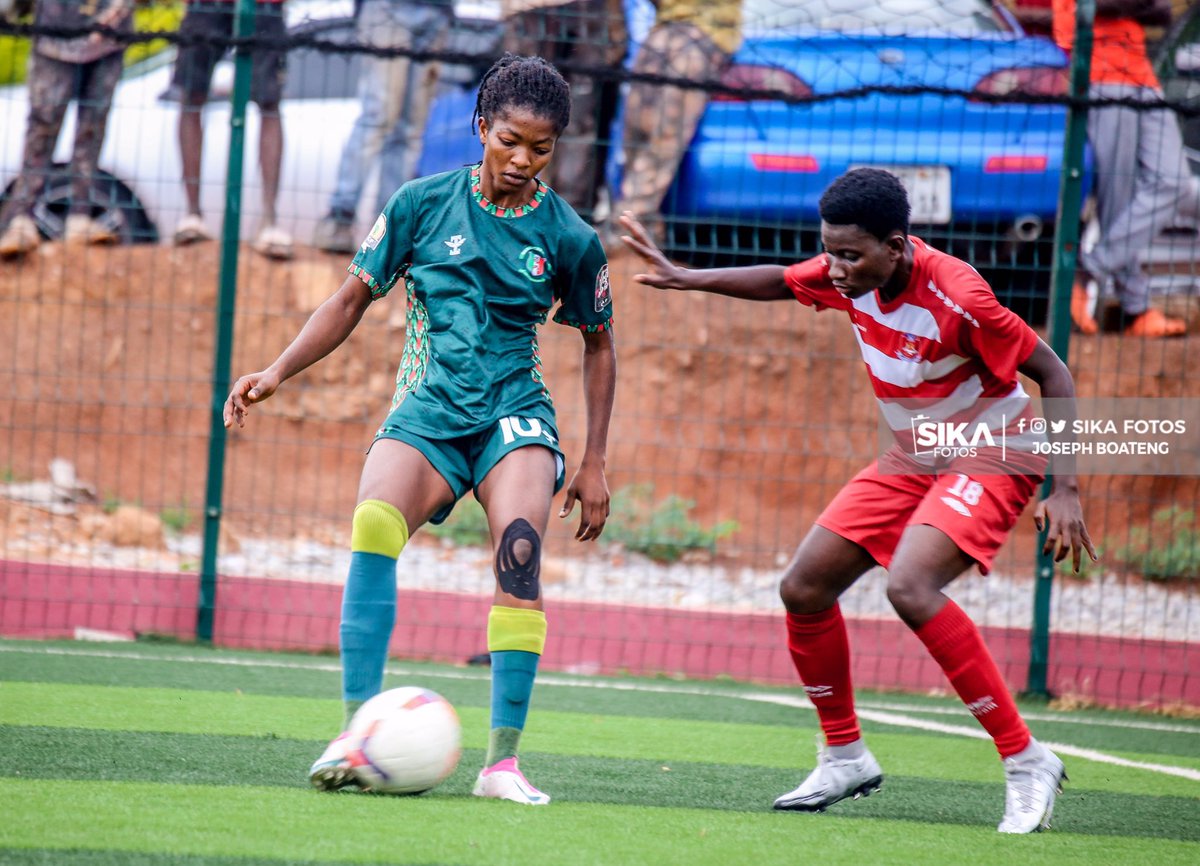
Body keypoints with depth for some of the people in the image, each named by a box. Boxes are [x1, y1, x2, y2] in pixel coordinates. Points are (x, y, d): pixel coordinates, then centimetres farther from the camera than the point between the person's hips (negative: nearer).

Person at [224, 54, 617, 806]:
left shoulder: (569, 238, 1)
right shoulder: (424, 204, 1)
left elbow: (599, 345, 14)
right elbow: (354, 298, 10)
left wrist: (594, 463, 10)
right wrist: (278, 373, -1)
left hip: (514, 414, -1)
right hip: (427, 411, 1)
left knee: (519, 548, -29)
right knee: (373, 525, -30)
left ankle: (503, 760, -27)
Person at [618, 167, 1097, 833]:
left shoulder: (958, 297, -29)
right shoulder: (849, 274, -9)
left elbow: (1053, 373, -20)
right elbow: (780, 281, 14)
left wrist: (1064, 490, -24)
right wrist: (686, 279, 7)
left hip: (992, 455, -8)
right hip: (910, 457, 8)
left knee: (909, 586, -31)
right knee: (803, 588, 2)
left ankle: (1027, 763, -24)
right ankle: (845, 757, 22)